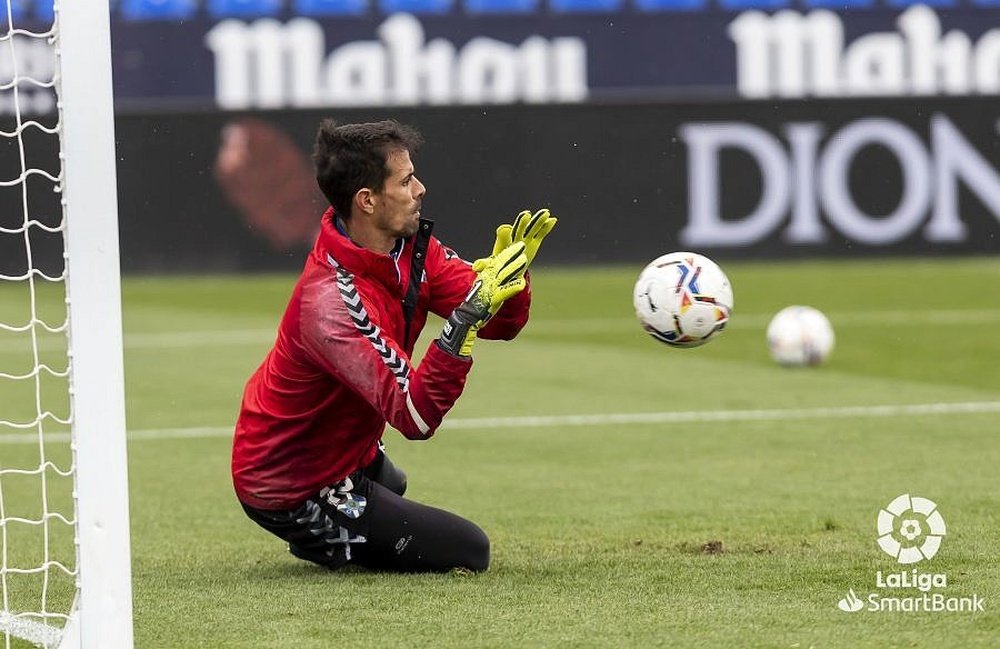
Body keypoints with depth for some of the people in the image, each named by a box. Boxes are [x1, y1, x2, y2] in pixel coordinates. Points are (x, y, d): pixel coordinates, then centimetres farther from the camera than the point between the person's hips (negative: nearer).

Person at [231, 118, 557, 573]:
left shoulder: (410, 246, -9)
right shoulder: (329, 300, -36)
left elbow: (500, 324, -8)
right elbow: (417, 416, -42)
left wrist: (509, 279, -29)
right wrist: (466, 318, -50)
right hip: (289, 490, -10)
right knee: (468, 552, -7)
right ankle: (322, 538, 3)